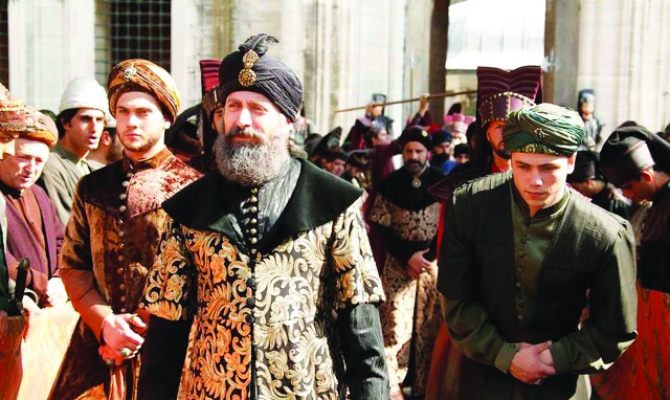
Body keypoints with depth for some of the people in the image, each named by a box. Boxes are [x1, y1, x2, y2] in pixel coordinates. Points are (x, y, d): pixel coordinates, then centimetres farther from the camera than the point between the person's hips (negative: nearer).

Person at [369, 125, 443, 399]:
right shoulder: (390, 184, 3)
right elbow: (382, 227, 0)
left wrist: (426, 256, -11)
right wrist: (407, 256, -11)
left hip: (435, 262, 0)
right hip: (398, 264, 0)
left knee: (430, 327, 3)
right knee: (395, 326, -3)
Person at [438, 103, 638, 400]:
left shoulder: (607, 237, -19)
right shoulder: (468, 205, -16)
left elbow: (614, 334, -7)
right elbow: (456, 300, -8)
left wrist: (554, 358, -14)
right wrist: (504, 355, -13)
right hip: (481, 373, 1)